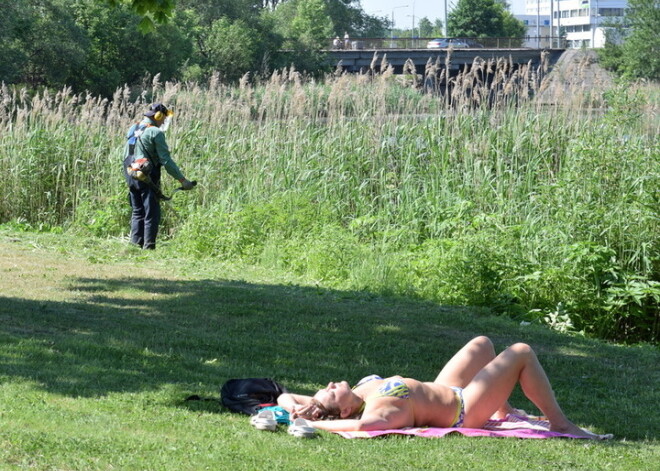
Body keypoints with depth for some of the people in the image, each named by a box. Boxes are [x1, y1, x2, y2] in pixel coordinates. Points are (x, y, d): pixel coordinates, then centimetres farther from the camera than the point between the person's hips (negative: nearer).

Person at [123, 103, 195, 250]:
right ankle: (148, 247, -5)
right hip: (147, 179, -8)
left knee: (137, 213, 14)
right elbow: (166, 161, -15)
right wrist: (183, 180, -12)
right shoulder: (155, 132, -12)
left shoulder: (133, 129, 12)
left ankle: (135, 245, 13)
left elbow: (126, 156, 17)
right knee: (152, 215, -2)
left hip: (131, 176, 8)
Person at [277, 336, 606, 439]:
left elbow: (285, 397, -15)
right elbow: (362, 426, -63)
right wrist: (314, 424, -54)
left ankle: (504, 411, 44)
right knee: (522, 352, 1)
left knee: (482, 343, 27)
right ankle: (559, 423, 15)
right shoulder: (382, 410, -39)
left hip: (442, 394, 9)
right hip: (465, 408, -9)